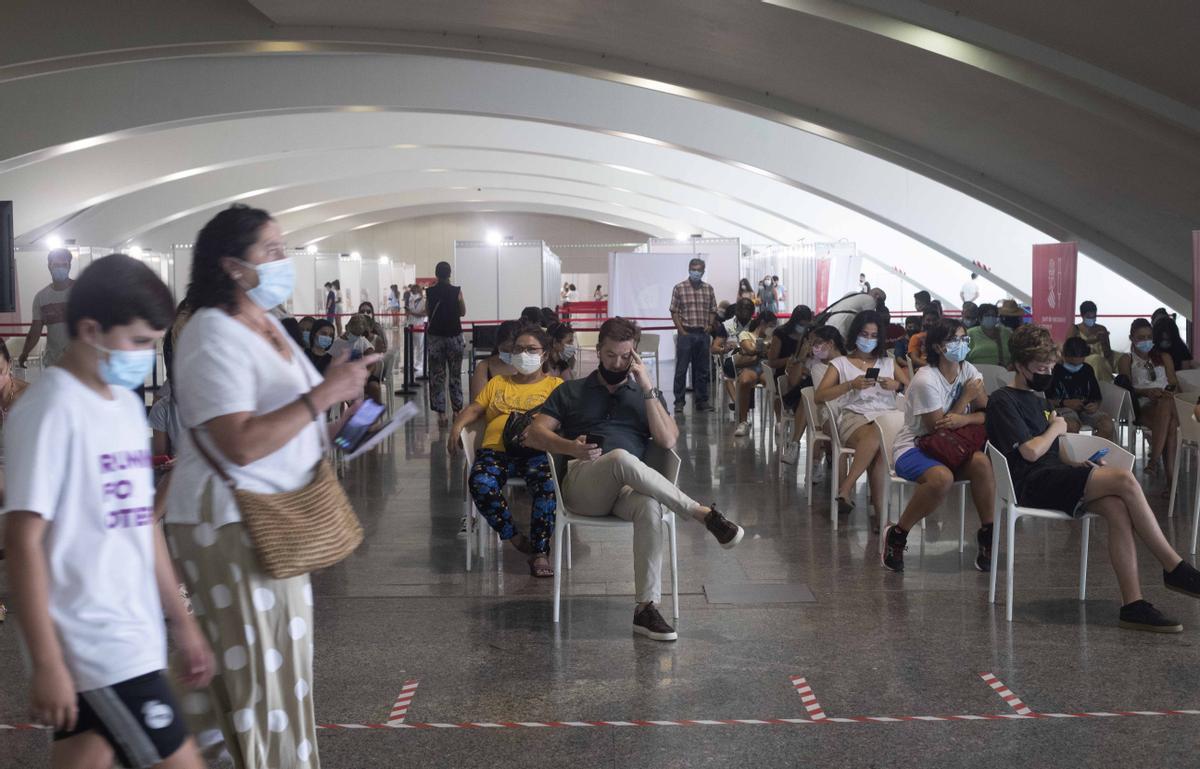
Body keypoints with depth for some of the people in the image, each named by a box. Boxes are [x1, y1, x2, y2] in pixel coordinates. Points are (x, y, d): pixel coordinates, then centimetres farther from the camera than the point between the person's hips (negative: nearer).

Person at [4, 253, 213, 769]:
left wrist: (180, 620, 17)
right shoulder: (51, 411, -14)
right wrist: (46, 662, -18)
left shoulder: (127, 404, 11)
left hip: (132, 636, 8)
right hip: (95, 646, -8)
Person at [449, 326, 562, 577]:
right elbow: (475, 408, 22)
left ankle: (540, 553, -26)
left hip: (535, 451, -2)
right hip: (496, 450, 3)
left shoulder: (554, 385, 19)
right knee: (480, 483, -32)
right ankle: (516, 538, -14)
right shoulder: (498, 383, 31)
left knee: (548, 483, -37)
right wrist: (458, 425, 1)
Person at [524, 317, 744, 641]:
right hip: (581, 486, -1)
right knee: (621, 457, -38)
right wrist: (571, 447, -12)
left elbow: (668, 441, 7)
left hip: (630, 487, 2)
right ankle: (705, 513, -32)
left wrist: (647, 389, 2)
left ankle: (646, 608, -38)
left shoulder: (647, 395, 25)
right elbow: (534, 434, 8)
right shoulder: (571, 392, 22)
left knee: (650, 506, -38)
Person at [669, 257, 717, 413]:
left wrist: (708, 328, 0)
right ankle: (679, 401, 4)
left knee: (702, 370, 8)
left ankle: (701, 401, 16)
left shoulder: (709, 289, 8)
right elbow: (674, 312, -3)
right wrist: (682, 331, -8)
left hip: (703, 334, 3)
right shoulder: (679, 288, -2)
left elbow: (712, 311, 12)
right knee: (681, 369, -2)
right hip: (685, 334, -3)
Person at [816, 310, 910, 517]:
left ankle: (846, 488, -31)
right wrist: (851, 385, -7)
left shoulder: (888, 363, 26)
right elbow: (819, 396, 4)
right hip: (854, 417, -2)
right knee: (876, 438, -38)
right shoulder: (841, 363, 17)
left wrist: (897, 385, -2)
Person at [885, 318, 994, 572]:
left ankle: (987, 533, -12)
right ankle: (897, 535, -17)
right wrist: (967, 398, -12)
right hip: (913, 447, -5)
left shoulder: (969, 371, 3)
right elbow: (937, 427, -18)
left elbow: (988, 414, -3)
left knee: (981, 462, -28)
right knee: (942, 477, -38)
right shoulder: (926, 380, -19)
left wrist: (963, 419, -25)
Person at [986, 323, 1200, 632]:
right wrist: (1056, 428, 4)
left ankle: (1133, 605, -30)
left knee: (1118, 507, -24)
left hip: (1054, 477, 9)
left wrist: (1084, 465, 9)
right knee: (1125, 479, -24)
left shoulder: (1037, 398, 27)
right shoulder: (1003, 401, -3)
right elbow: (1030, 451, -15)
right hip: (1033, 484, -9)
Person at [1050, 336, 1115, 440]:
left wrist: (1096, 405, -6)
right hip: (1063, 408, -5)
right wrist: (1065, 403, -16)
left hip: (1086, 409, 5)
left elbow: (1097, 396, 17)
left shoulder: (1087, 369, 15)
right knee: (1072, 425, -40)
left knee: (1107, 424, -25)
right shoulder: (1056, 370, -1)